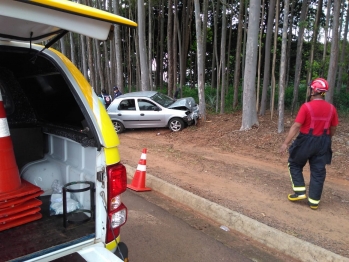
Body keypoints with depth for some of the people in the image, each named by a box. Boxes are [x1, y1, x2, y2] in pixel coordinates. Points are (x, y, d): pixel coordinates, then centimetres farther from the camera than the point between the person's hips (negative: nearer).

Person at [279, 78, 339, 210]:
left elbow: (296, 126, -18)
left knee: (295, 165, 17)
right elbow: (333, 128, 9)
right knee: (318, 171, 11)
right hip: (322, 143, 5)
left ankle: (300, 192, 12)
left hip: (306, 141, -4)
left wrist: (286, 143, -15)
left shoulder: (306, 106, -16)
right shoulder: (331, 108, 0)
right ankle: (314, 201, 17)